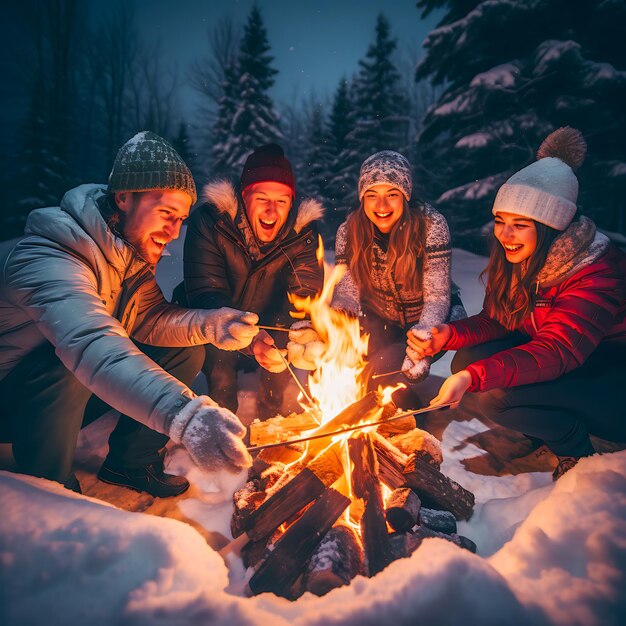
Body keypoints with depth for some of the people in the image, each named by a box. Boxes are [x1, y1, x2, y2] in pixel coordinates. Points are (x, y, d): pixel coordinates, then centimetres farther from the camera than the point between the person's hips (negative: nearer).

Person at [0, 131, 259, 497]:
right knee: (66, 368, -38)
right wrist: (184, 414, -64)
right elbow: (90, 343, -50)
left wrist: (212, 326, -30)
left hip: (79, 394, 7)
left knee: (186, 351, -6)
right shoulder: (49, 258, -33)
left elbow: (148, 317, -9)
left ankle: (129, 462, 8)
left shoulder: (134, 251, -4)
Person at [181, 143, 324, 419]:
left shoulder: (303, 233, -12)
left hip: (271, 330, 3)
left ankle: (270, 417, 4)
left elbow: (305, 296, -19)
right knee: (220, 352, -31)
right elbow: (204, 293, -26)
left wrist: (278, 339, -41)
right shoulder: (210, 221, -20)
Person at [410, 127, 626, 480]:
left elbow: (557, 353, -37)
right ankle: (563, 427, 2)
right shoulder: (514, 259, -5)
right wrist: (450, 335, -24)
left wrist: (474, 377, -48)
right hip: (566, 362, 8)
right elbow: (495, 320, -2)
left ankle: (577, 447, -3)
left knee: (492, 393, -29)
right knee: (466, 360, -14)